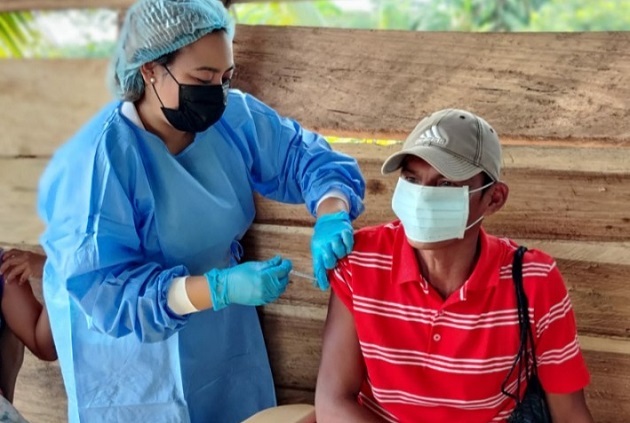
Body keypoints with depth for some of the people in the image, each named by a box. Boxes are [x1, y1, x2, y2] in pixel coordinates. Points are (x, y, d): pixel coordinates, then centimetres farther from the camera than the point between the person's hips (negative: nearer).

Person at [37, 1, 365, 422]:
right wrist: (221, 288, -38)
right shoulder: (97, 160, -26)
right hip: (131, 357, -5)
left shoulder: (234, 118, -9)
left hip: (223, 337, 5)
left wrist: (331, 216, -28)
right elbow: (104, 290, -27)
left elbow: (305, 154, -5)